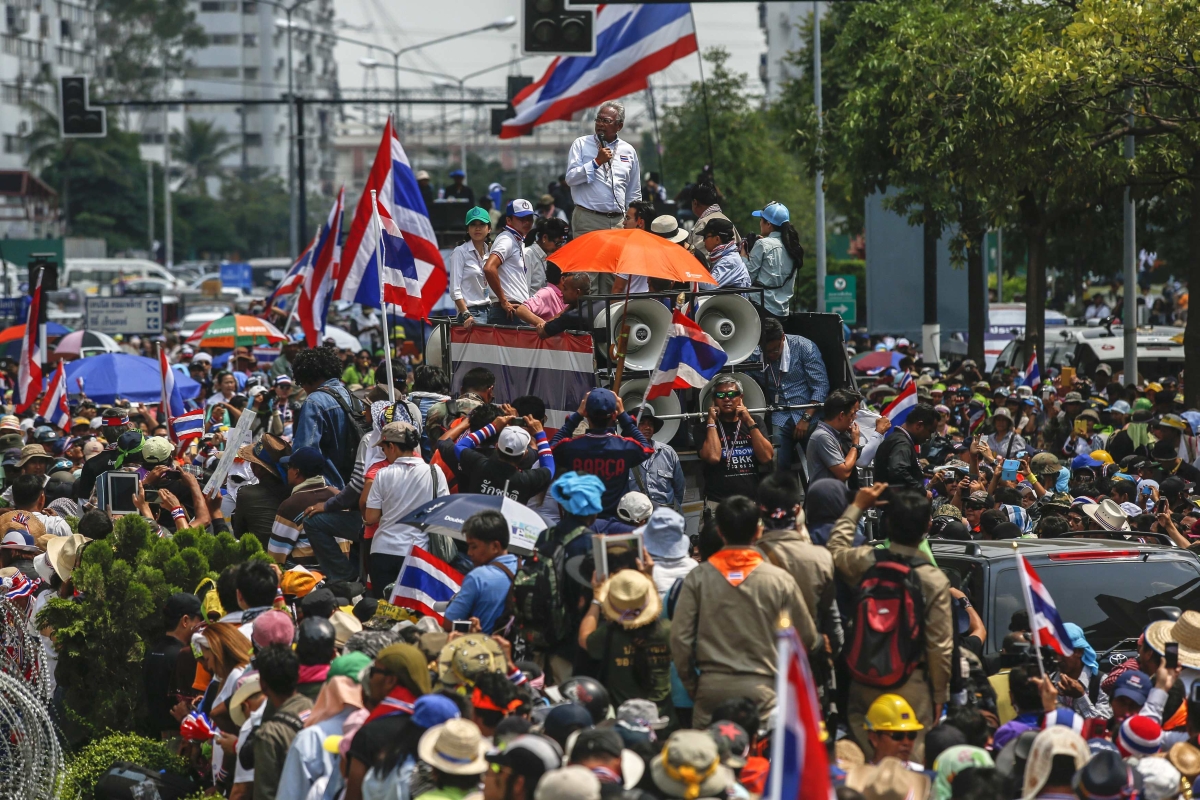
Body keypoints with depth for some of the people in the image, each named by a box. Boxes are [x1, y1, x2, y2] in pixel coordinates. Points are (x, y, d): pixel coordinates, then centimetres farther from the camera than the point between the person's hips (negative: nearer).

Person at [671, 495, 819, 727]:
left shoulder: (698, 578, 0)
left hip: (711, 688, 1)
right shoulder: (779, 580, -2)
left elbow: (680, 638, 0)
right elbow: (807, 638, 5)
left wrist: (691, 685, 13)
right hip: (760, 689, -1)